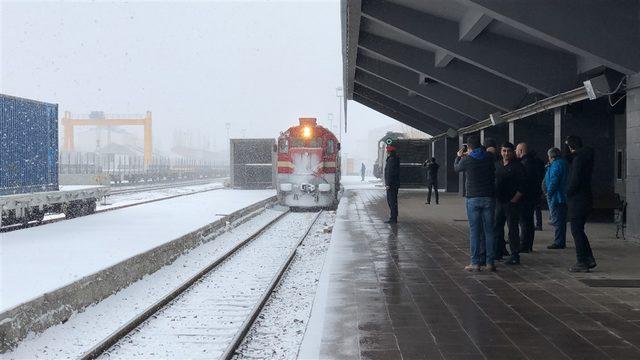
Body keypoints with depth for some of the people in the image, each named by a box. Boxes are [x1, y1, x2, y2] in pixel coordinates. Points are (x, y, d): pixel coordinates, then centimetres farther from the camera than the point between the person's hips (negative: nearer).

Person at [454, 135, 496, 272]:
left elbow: (456, 168, 14)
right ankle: (490, 262, 7)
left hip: (473, 199, -2)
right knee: (489, 230, 6)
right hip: (489, 198, 3)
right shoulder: (489, 158, 0)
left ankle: (475, 263, -1)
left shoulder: (466, 160, -7)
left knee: (474, 231, 1)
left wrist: (459, 156, 34)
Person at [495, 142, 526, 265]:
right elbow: (494, 181, 20)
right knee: (497, 227, 11)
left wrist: (514, 199, -15)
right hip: (499, 201, 7)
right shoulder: (498, 165, 13)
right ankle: (498, 251, 24)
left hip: (512, 203, -7)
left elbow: (522, 186, -11)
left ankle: (515, 256, -2)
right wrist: (495, 197, 10)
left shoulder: (518, 166, -6)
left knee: (513, 229, -5)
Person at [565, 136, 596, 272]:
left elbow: (575, 180, -21)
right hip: (586, 198, 9)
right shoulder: (586, 157, 13)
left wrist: (568, 193, -8)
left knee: (576, 231, -3)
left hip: (577, 199, -9)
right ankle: (589, 259, 17)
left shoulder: (578, 158, -16)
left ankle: (582, 263, -1)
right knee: (579, 230, 17)